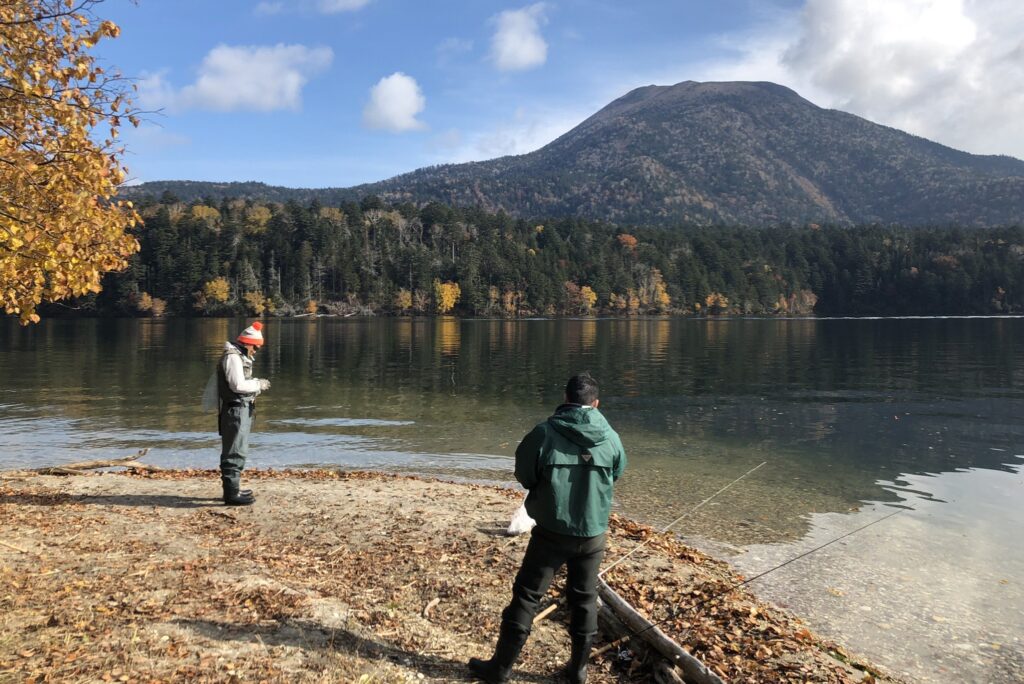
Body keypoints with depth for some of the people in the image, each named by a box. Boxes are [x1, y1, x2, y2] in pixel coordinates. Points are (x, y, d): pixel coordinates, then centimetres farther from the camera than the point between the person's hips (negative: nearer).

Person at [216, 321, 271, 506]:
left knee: (237, 451, 17)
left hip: (241, 410, 11)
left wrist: (256, 384, 8)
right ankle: (232, 494, -6)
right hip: (235, 410, -11)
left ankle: (232, 489, 27)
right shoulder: (232, 357, -15)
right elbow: (237, 385, -22)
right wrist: (258, 385, -11)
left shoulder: (240, 357, 18)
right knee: (235, 452, -9)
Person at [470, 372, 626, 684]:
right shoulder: (611, 439, -7)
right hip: (593, 534, 2)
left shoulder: (545, 433, -15)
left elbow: (523, 475, -3)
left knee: (526, 596, 9)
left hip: (551, 531, -2)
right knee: (585, 600, 18)